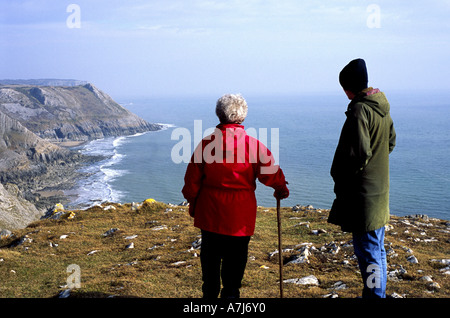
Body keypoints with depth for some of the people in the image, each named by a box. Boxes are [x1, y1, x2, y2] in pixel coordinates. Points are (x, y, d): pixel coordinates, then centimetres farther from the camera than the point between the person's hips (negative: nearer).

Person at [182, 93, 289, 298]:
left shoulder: (207, 142, -4)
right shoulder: (253, 144, -9)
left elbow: (192, 179, 1)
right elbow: (270, 171, -5)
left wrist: (193, 204, 16)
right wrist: (281, 189, 16)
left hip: (210, 213, 2)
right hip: (241, 214, -2)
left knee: (210, 258, 16)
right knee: (235, 259, 8)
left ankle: (210, 294, 26)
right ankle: (230, 293, 11)